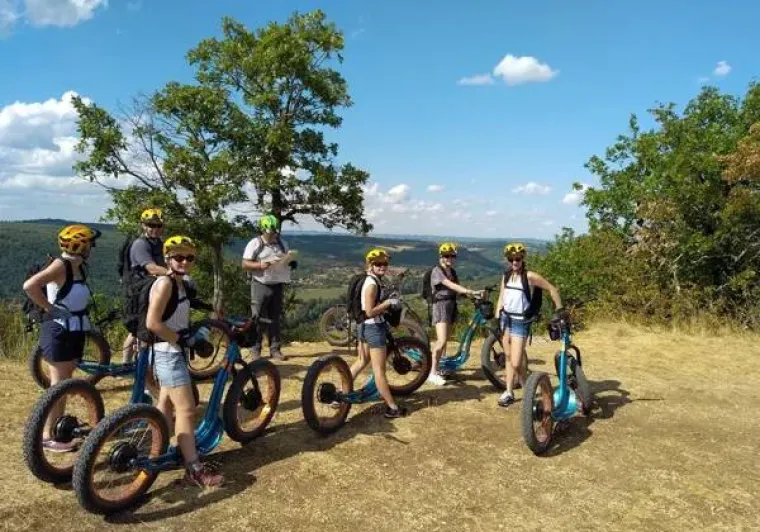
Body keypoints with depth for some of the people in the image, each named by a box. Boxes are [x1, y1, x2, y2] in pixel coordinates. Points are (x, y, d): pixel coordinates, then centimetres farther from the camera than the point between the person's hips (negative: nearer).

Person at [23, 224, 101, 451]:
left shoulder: (79, 266, 7)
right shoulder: (61, 265, -18)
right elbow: (29, 286, -31)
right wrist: (50, 308, -23)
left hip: (74, 331, 9)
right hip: (59, 332, -9)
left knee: (66, 382, 17)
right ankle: (47, 436, 10)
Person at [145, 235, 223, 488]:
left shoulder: (179, 283, 11)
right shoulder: (165, 283, -17)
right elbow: (152, 323, -24)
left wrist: (193, 335, 4)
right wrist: (184, 340, -20)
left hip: (173, 352, 10)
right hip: (168, 353, -10)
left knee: (166, 404, 19)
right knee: (186, 409, -8)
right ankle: (194, 469, -3)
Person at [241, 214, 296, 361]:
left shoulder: (282, 243, 12)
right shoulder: (255, 243, -4)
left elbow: (287, 260, 21)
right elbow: (245, 264, -7)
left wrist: (291, 263, -2)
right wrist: (261, 265, -23)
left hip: (278, 285, 5)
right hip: (261, 286, -5)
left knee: (275, 319, 8)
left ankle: (275, 349, 15)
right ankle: (255, 350, 7)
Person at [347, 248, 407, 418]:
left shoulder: (369, 280, 9)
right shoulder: (372, 284, -21)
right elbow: (369, 312, -26)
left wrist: (388, 304, 8)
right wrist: (388, 303, -18)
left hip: (365, 327, 10)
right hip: (374, 328, -10)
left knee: (362, 362, 22)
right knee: (379, 370, -2)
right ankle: (392, 408, 8)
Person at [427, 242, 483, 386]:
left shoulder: (452, 271, 14)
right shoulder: (437, 271, -13)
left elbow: (458, 288, 6)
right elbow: (452, 286, -25)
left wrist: (472, 295, -10)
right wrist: (472, 292, -34)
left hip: (451, 306, 8)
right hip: (441, 306, -8)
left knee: (444, 340, 12)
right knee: (442, 340, -16)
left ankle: (439, 368, 24)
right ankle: (433, 373, -8)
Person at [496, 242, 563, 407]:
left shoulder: (529, 276, -12)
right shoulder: (506, 276, 5)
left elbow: (552, 289, -7)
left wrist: (560, 310, -7)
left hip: (520, 321, -6)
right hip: (506, 319, 6)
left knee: (516, 363, -10)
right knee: (509, 358, 12)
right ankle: (509, 392, 22)